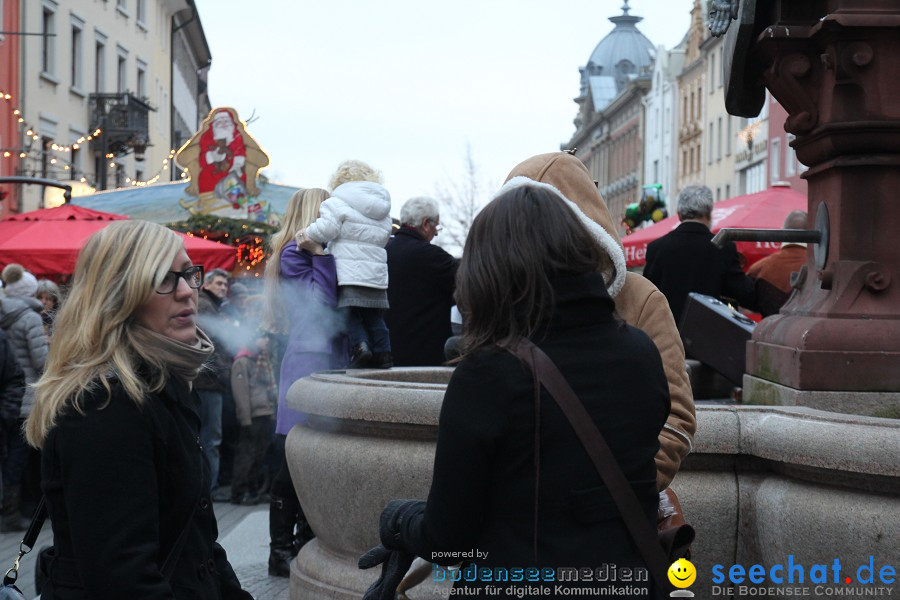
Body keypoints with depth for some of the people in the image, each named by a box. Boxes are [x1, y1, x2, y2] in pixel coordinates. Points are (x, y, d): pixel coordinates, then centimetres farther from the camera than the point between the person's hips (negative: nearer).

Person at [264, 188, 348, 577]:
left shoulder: (319, 250, 19)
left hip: (329, 360, 9)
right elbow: (321, 301, -16)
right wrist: (320, 253, -17)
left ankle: (305, 540, 20)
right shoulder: (295, 252, -6)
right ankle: (281, 550, 0)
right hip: (308, 359, -9)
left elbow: (337, 301, 13)